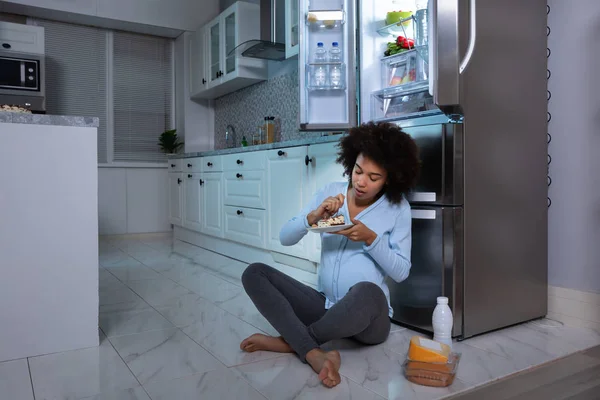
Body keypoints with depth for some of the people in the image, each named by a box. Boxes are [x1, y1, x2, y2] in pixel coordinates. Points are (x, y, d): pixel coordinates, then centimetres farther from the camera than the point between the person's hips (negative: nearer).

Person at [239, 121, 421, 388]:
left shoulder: (398, 208, -3)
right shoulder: (330, 192, 3)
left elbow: (401, 271, -3)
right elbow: (285, 238, 0)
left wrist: (371, 238, -17)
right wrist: (312, 217, -19)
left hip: (369, 317, -3)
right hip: (325, 306, 4)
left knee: (367, 292, -41)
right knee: (254, 274, -14)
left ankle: (289, 342, -15)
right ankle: (314, 354, -30)